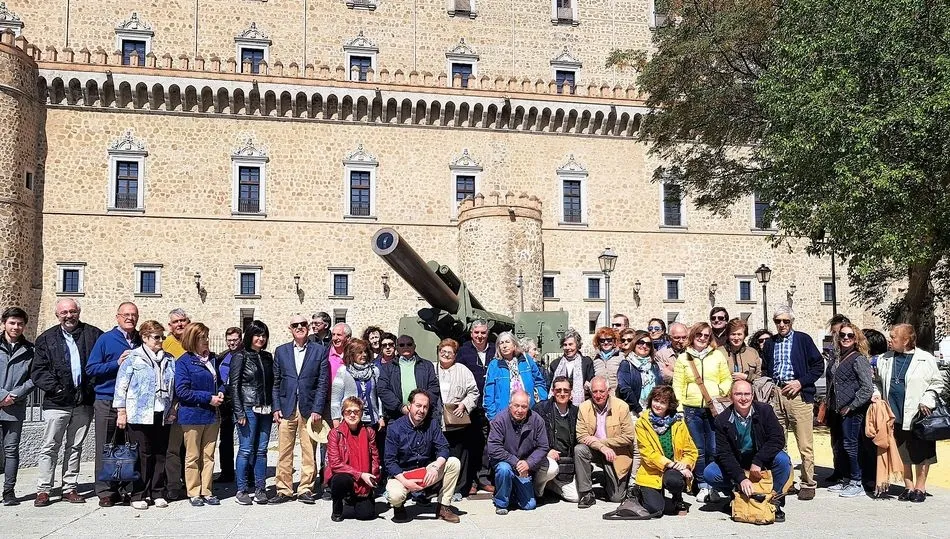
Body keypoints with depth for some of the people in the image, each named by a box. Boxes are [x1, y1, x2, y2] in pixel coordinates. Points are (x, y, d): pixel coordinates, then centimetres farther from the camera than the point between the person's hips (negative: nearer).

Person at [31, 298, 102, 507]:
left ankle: (70, 488, 19)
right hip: (57, 402, -1)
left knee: (75, 447, 11)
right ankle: (43, 490, 8)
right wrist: (55, 388, -12)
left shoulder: (93, 334, 5)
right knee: (50, 447, 1)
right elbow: (38, 372, 1)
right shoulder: (46, 339, 5)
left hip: (84, 402, 1)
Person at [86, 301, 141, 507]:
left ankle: (128, 489, 12)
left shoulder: (141, 341, 13)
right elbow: (91, 369, -2)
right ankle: (105, 491, 6)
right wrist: (117, 363, -12)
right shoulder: (105, 339, 3)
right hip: (107, 402, -3)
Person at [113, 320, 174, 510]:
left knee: (160, 455, 6)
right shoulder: (133, 358, 0)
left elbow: (174, 388, 20)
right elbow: (121, 385, -2)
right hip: (139, 415, -5)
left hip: (162, 416, 5)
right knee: (141, 456, -3)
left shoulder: (169, 360, 15)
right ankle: (138, 496, 5)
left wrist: (173, 409, 12)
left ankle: (158, 494, 15)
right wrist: (121, 412, -6)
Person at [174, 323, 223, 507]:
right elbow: (182, 391, -14)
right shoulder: (184, 362, -9)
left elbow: (219, 381, 22)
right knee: (193, 457, 4)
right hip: (192, 416, -5)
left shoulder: (212, 358, 9)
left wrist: (220, 393, -1)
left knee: (208, 456, 9)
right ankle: (194, 493, 13)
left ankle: (206, 492, 16)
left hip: (211, 415, 6)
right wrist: (208, 398, -16)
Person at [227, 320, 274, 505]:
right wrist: (239, 412, -12)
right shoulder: (240, 356, -3)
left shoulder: (267, 357, 13)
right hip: (248, 408, -5)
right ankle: (241, 490, 4)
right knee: (246, 450, -3)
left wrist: (274, 408, 7)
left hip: (265, 409, 5)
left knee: (261, 450, 6)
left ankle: (260, 489, 12)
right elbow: (233, 385, -7)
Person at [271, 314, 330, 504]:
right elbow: (276, 383, 11)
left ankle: (306, 490, 10)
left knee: (309, 453, 1)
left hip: (309, 409, -1)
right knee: (284, 453, 2)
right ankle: (284, 490, 11)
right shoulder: (281, 351, 11)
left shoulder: (320, 351, 4)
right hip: (286, 408, 2)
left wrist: (317, 409, -7)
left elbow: (323, 383, 0)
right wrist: (276, 407, 2)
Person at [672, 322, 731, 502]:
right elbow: (678, 385, 7)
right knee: (698, 450, 2)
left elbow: (727, 379, 11)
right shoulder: (683, 358, 8)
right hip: (691, 409, 0)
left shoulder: (718, 356, 8)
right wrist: (679, 407, -2)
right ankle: (703, 486, 11)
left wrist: (720, 393, -7)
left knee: (713, 450, -2)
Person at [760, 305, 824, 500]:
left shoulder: (803, 339, 4)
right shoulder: (769, 344, 17)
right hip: (775, 394, 4)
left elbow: (818, 365, 2)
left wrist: (801, 382, -8)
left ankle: (808, 483, 7)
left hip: (798, 394, -4)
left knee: (805, 444, -3)